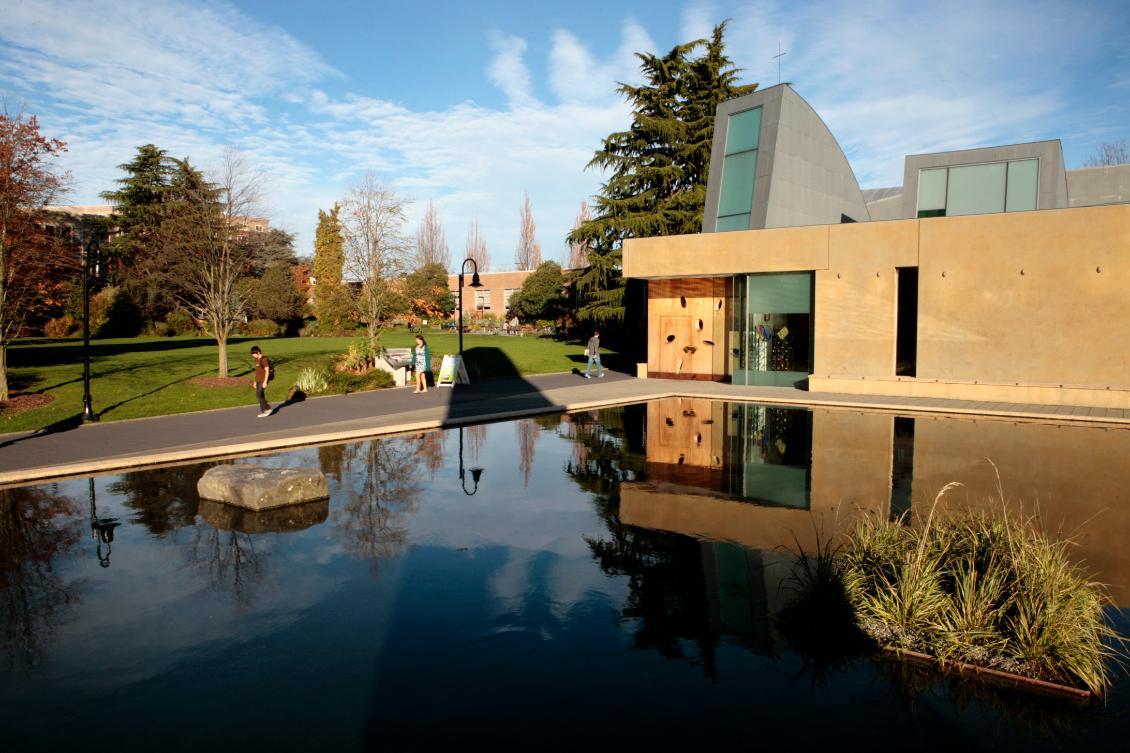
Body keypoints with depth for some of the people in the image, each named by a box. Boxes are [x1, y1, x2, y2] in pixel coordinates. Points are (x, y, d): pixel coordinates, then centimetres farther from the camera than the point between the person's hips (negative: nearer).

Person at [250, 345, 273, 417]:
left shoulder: (264, 360, -16)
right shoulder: (257, 360, 12)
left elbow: (267, 371, -19)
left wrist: (265, 382, -23)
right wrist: (255, 381, 19)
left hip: (263, 381, -9)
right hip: (258, 380, 9)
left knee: (259, 395, -14)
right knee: (260, 396, 6)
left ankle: (268, 408, -1)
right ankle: (263, 412, 11)